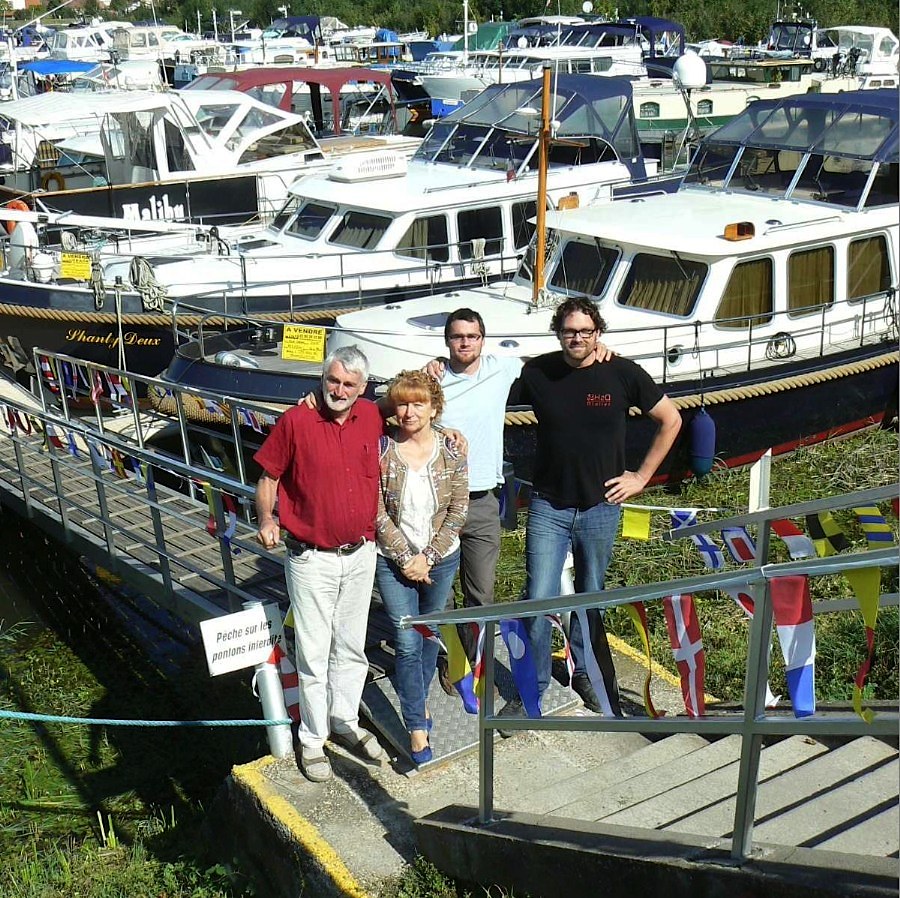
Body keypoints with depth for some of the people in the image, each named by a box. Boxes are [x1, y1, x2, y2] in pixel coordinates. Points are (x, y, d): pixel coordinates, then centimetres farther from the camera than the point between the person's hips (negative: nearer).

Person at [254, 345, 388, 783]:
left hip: (361, 554, 4)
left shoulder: (372, 418, 0)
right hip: (312, 560, -4)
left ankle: (346, 723, 36)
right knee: (314, 653, 4)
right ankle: (313, 740, 20)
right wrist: (266, 520, -17)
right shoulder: (295, 421, -12)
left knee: (351, 648, 18)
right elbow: (268, 476, -3)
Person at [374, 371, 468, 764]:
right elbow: (377, 512, -10)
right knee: (407, 643, -3)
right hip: (393, 561, -2)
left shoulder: (451, 450, -6)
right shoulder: (382, 449, -10)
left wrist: (428, 557, -12)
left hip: (441, 559, 2)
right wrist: (406, 558, -13)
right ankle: (417, 727, 8)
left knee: (430, 634, 16)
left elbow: (458, 510, -5)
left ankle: (416, 697, 40)